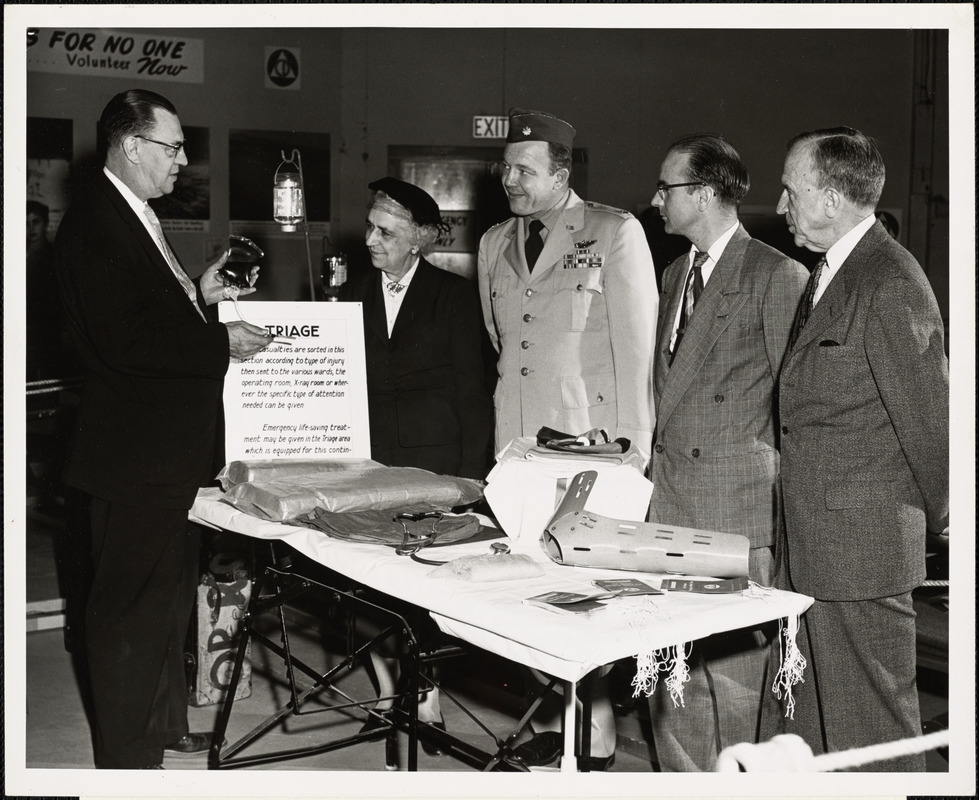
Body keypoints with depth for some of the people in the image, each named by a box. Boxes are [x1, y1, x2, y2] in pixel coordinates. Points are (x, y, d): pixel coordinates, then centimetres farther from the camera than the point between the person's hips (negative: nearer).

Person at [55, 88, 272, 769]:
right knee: (133, 607, -1)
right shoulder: (96, 221, -17)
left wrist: (201, 298, 7)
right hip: (135, 452, -11)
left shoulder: (136, 218, 15)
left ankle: (164, 724, 36)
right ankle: (129, 759, 11)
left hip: (170, 447, 11)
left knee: (171, 594, 21)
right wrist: (220, 341, -20)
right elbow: (122, 340, -26)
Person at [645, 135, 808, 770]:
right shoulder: (676, 273, 17)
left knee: (733, 664, -2)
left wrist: (788, 500, -6)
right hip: (670, 502, 8)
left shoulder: (777, 276, -8)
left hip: (738, 504, -7)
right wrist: (658, 463, 14)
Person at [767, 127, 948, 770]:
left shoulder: (891, 283, -17)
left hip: (862, 547, -9)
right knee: (808, 724, 18)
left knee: (870, 733, 2)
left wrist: (940, 514, -1)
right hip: (813, 548, 9)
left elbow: (927, 414, -13)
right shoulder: (829, 275, 14)